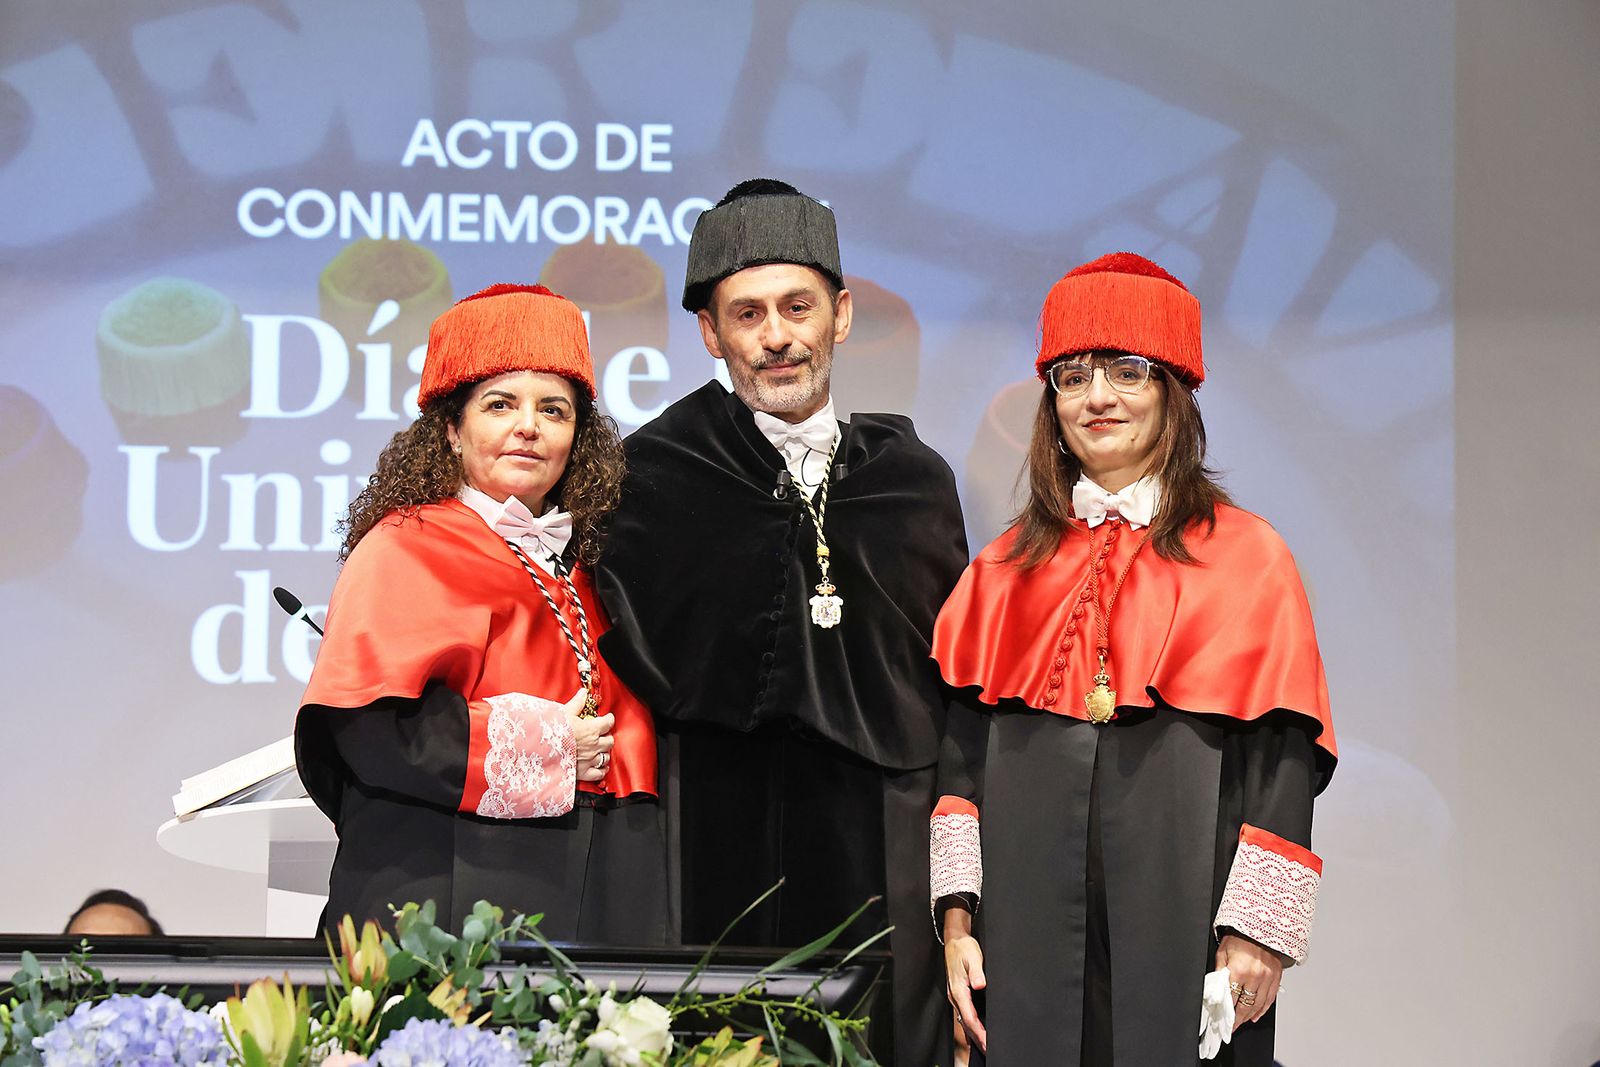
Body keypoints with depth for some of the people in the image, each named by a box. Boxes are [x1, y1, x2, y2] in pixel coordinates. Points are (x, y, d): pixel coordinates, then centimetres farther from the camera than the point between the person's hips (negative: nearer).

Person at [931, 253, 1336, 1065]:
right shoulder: (1006, 568, 12)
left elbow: (1283, 754, -3)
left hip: (1181, 927, -3)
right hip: (1030, 929, 3)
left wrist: (1257, 932, -10)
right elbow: (963, 746, 10)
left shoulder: (1245, 559, 2)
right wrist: (956, 917, 2)